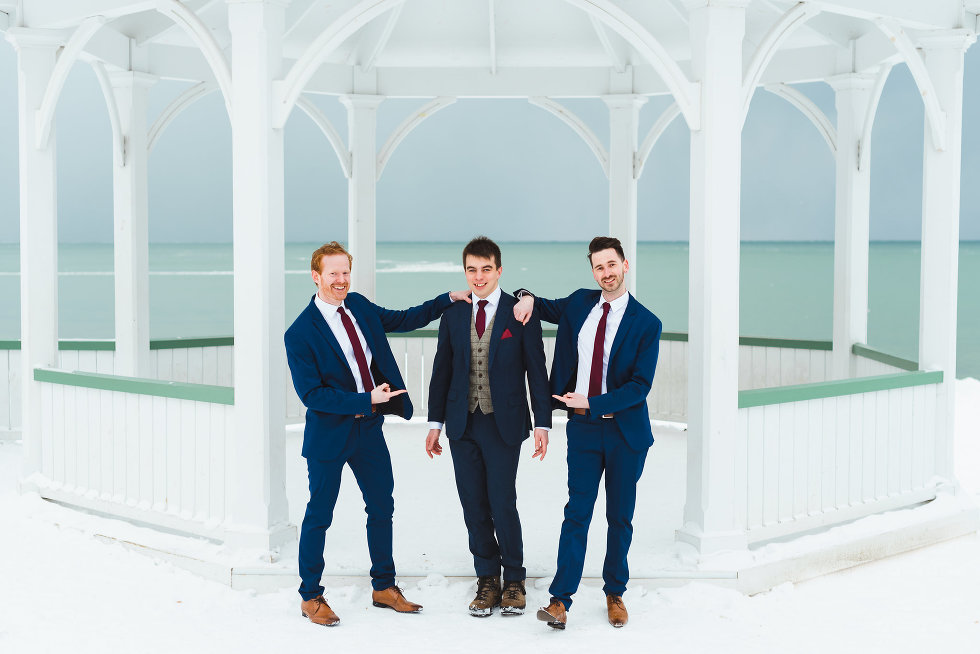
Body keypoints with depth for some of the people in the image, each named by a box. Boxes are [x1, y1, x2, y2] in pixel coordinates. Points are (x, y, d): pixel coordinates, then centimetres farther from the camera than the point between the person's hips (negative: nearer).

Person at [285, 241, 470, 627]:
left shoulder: (358, 306, 2)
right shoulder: (300, 334, -17)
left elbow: (401, 320, 19)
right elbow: (311, 395, -20)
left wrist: (448, 299, 11)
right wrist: (368, 400, -22)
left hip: (369, 428, 7)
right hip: (329, 434, -6)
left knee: (382, 508, 14)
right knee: (319, 515, 6)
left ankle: (384, 587, 30)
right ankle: (310, 597, 21)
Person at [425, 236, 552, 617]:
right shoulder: (453, 314, 8)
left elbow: (536, 370, -1)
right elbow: (442, 369, 11)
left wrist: (542, 424, -6)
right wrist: (435, 423, 8)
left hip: (503, 424, -3)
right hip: (462, 424, 3)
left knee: (502, 504, -3)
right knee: (473, 506, 6)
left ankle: (514, 581, 15)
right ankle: (487, 579, 19)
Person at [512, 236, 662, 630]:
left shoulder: (646, 324, -7)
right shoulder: (580, 303, 5)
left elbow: (640, 386, -11)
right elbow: (549, 309, 26)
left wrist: (591, 403, -18)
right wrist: (529, 298, 3)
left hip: (625, 431, -2)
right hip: (583, 427, 2)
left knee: (620, 517, 9)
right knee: (577, 514, -2)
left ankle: (615, 594, 24)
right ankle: (560, 600, -4)